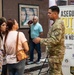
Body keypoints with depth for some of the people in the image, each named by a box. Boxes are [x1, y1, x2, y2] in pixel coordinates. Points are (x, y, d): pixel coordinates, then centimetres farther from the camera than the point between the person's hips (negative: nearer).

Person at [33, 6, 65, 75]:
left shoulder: (58, 24, -20)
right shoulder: (56, 23, 13)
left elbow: (55, 40, -27)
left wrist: (40, 40, -22)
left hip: (56, 53, -11)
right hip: (55, 52, 11)